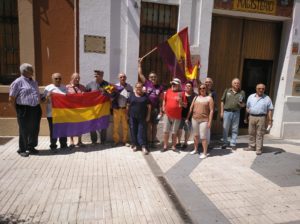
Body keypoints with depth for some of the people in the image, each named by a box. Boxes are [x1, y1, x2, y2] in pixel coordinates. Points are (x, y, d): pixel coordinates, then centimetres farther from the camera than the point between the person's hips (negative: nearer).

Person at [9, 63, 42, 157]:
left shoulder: (34, 82, 14)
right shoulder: (18, 82, -6)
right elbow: (11, 99, -6)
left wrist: (37, 107, 12)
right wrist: (18, 109, -3)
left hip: (36, 109, 6)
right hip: (24, 110, -6)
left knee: (34, 130, 12)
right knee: (24, 130, 4)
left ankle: (31, 147, 29)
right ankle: (22, 149, 19)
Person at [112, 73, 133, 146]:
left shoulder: (129, 87, 5)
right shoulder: (115, 86, 0)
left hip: (126, 109, 1)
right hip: (117, 109, -1)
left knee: (125, 126, 8)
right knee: (116, 126, 6)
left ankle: (125, 141, 19)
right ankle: (116, 140, 17)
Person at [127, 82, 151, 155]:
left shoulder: (145, 96, 3)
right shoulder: (132, 95, 6)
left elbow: (149, 106, 3)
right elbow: (128, 105, 9)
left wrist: (148, 116, -2)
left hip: (142, 117, -2)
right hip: (132, 117, 2)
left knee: (142, 131, -3)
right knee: (133, 130, 6)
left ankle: (143, 146, 0)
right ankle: (135, 145, 18)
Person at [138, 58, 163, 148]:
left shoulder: (160, 87, 2)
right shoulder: (147, 83, 1)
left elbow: (161, 100, 3)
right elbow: (140, 74, 1)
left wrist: (161, 110, 0)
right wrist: (139, 63, 1)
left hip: (156, 109, 1)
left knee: (154, 125, 10)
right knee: (148, 125, 6)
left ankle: (153, 141, 21)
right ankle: (149, 141, 15)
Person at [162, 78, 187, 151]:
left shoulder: (182, 93, -5)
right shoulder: (168, 91, 5)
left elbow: (185, 105, -3)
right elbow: (164, 100, 18)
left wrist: (180, 101, -20)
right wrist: (163, 108, 8)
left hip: (177, 116, -3)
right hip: (167, 115, 3)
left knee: (174, 132, 8)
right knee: (166, 131, 8)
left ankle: (173, 146, 23)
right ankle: (165, 146, 21)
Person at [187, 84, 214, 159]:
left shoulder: (209, 98, -2)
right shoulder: (196, 97, 9)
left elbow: (211, 111, -7)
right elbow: (191, 108, 10)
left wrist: (210, 121, -13)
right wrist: (187, 118, 8)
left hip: (204, 120, -4)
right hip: (194, 119, 5)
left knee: (203, 137, -4)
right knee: (195, 135, 15)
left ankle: (205, 153, 8)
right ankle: (195, 149, 31)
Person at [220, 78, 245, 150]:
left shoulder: (242, 92, 7)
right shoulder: (227, 91, 5)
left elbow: (243, 104, 11)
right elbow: (222, 101, 5)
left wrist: (241, 104, -13)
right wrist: (222, 111, 0)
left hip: (236, 113, 1)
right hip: (227, 112, -1)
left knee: (235, 129, 7)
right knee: (225, 128, 4)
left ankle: (233, 144, 18)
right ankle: (225, 143, 17)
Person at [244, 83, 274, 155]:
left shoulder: (267, 98, 2)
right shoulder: (251, 97, 10)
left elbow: (270, 110, 0)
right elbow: (247, 108, 14)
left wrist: (270, 120, -7)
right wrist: (245, 117, 13)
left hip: (261, 118, -3)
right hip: (251, 117, 3)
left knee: (259, 134, -1)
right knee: (251, 133, 10)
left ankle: (259, 149, 4)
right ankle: (251, 146, 21)